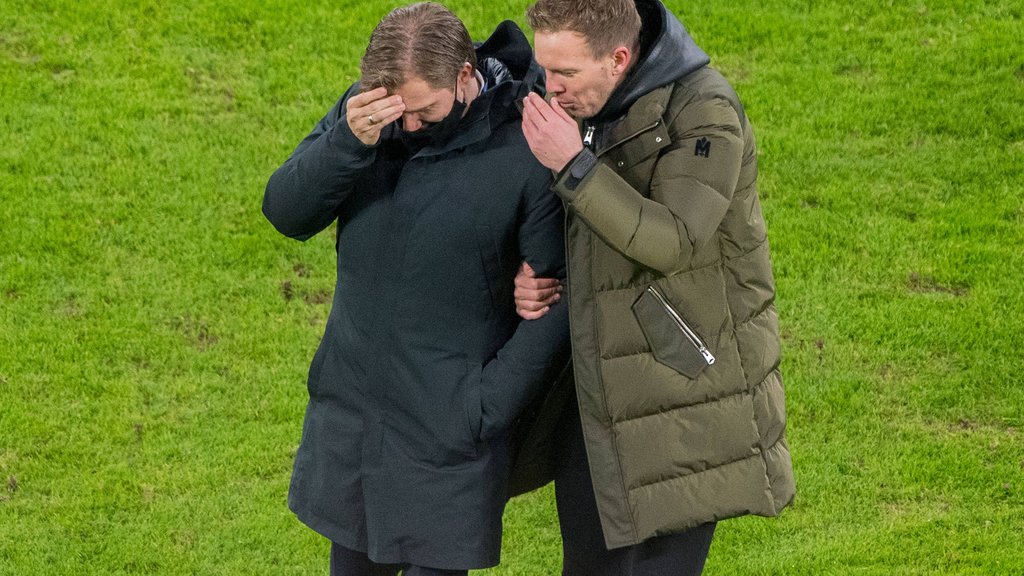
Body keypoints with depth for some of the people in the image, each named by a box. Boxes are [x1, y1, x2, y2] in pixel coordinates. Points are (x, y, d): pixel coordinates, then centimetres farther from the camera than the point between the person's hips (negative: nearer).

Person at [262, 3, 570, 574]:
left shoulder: (526, 152, -17)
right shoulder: (365, 110, -3)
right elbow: (286, 212, -9)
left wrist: (483, 412, -15)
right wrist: (348, 140, -27)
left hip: (446, 431, -5)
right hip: (348, 409, 5)